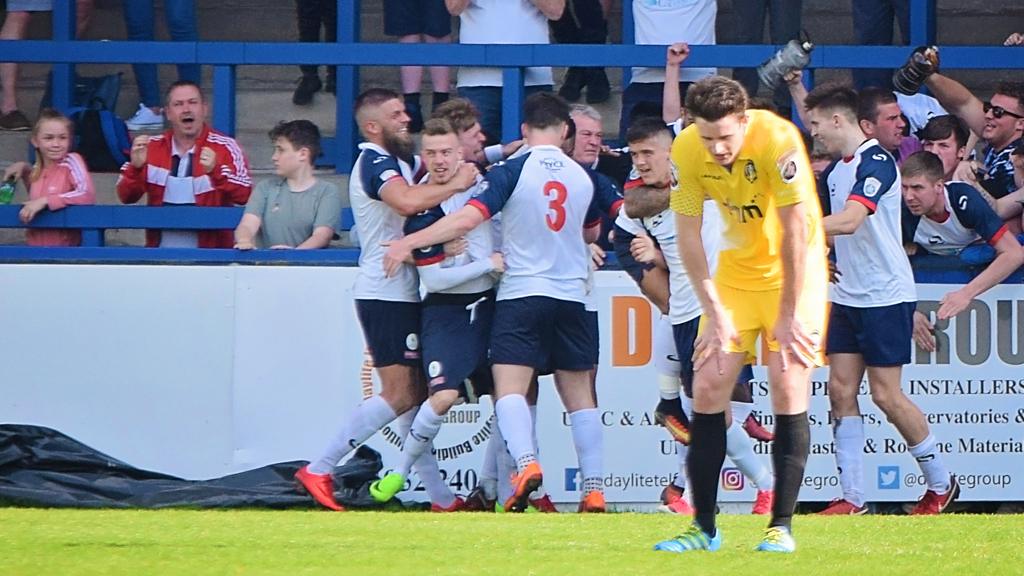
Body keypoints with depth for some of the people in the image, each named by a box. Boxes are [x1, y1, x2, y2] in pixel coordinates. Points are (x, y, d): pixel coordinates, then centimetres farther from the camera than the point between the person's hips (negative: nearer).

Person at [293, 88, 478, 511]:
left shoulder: (400, 160, 18)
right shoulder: (374, 162, -13)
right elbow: (407, 202, -31)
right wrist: (455, 185, -22)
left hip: (402, 295, 10)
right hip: (385, 296, -10)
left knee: (416, 394, 9)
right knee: (399, 395, -12)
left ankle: (439, 496, 11)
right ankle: (319, 470, -9)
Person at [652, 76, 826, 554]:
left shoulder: (778, 140, -27)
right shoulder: (686, 150, -14)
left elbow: (795, 231, -23)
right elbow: (688, 233, -6)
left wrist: (788, 315, -19)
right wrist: (714, 313, -9)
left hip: (794, 269, -4)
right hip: (736, 268, 4)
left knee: (788, 388, -13)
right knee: (708, 388, -4)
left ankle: (781, 527, -6)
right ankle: (704, 528, 2)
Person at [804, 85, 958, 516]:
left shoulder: (876, 163, -17)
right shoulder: (838, 170, 12)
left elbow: (849, 222, -30)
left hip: (885, 297, -9)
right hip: (847, 297, 9)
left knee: (886, 395, -5)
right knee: (841, 391, 0)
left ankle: (941, 484, 11)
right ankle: (853, 498, 0)